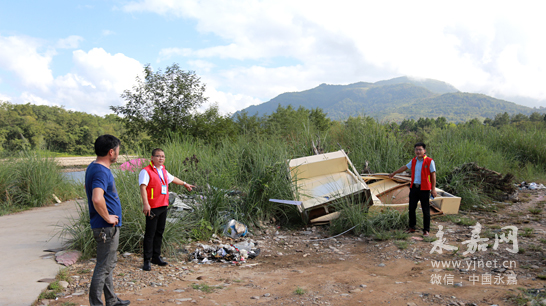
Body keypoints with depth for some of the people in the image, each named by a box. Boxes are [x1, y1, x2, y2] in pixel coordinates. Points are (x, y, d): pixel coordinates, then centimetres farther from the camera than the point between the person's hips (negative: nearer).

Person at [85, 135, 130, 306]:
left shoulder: (94, 168, 11)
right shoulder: (101, 171, -21)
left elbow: (94, 193, 26)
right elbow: (97, 199, -37)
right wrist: (107, 218, -21)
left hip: (108, 227, 11)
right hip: (107, 227, -11)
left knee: (108, 264, 19)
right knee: (103, 267, 0)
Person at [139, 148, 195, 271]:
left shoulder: (163, 170, 16)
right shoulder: (146, 171, -9)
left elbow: (172, 178, 33)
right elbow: (143, 187, -19)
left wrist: (185, 184, 47)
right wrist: (145, 203, -30)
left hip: (163, 206, 8)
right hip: (152, 208, -7)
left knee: (159, 232, 13)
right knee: (150, 233, -3)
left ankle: (156, 257, 24)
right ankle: (147, 260, 5)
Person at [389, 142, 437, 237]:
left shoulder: (429, 161, -6)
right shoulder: (413, 161, 10)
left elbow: (433, 175, -6)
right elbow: (405, 167, 24)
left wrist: (433, 188, -10)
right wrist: (394, 173, 33)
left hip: (424, 189, -5)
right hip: (414, 187, 5)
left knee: (425, 210, 1)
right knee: (411, 208, 9)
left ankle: (426, 230, 12)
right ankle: (412, 228, 22)